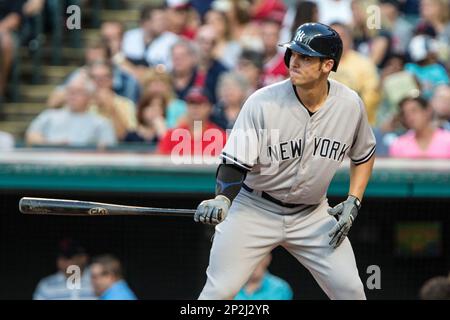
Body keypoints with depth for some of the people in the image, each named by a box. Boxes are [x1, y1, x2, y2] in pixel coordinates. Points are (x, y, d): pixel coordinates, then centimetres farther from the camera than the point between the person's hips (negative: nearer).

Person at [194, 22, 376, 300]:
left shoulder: (350, 104, -9)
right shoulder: (262, 103, -20)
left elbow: (364, 155, 10)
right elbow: (235, 163, -19)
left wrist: (353, 203, -1)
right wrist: (222, 199, -39)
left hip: (312, 214, 3)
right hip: (255, 210, -3)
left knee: (350, 290, 0)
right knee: (218, 292, -11)